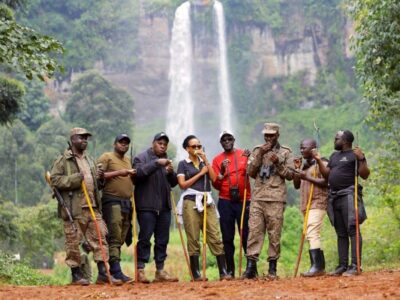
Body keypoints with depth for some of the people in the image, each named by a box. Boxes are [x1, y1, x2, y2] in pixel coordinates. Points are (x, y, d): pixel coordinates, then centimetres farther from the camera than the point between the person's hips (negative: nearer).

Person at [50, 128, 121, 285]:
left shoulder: (90, 160, 22)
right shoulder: (63, 160, 0)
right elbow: (54, 179, -10)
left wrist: (100, 178, 6)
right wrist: (75, 179, -18)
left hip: (93, 207, 6)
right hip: (74, 208, -6)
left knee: (100, 238, 0)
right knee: (73, 241, -1)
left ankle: (103, 273, 0)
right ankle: (76, 274, 7)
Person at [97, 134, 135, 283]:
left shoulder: (128, 161, 23)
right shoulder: (106, 157, 0)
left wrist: (133, 175, 10)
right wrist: (118, 173, -16)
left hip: (127, 203, 8)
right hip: (112, 201, -8)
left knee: (121, 238, 6)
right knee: (114, 238, -14)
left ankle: (112, 271, 10)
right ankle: (116, 271, -19)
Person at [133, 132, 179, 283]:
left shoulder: (166, 161, 21)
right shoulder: (141, 158, 1)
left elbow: (173, 183, 18)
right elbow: (139, 172, -19)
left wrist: (171, 173, -3)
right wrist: (156, 163, -26)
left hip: (164, 206, 6)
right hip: (147, 206, -6)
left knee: (162, 240, 7)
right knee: (145, 238, -7)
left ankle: (160, 270, 13)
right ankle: (140, 269, -3)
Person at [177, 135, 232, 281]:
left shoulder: (204, 163, 19)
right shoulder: (183, 164, 7)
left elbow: (213, 178, 4)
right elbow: (183, 184, -4)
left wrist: (205, 160, 1)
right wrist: (200, 173, -3)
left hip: (207, 202, 3)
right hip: (191, 202, -3)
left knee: (215, 236, -6)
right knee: (193, 239, -3)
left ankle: (223, 272, -9)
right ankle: (196, 274, 1)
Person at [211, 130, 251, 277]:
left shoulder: (244, 154, 6)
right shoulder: (217, 159, 8)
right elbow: (215, 185, 6)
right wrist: (221, 171, -11)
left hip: (243, 200, -1)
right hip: (225, 202, 1)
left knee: (246, 235, -2)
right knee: (227, 237, 2)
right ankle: (230, 270, 7)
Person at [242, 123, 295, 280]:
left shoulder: (285, 153, 10)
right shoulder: (257, 151, 15)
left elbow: (290, 175, 5)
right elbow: (250, 172, 6)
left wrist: (278, 164, -10)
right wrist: (260, 155, -4)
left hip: (276, 199, -2)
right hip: (258, 198, 2)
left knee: (274, 234, -2)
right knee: (254, 231, -6)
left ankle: (272, 267, 4)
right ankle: (251, 266, -8)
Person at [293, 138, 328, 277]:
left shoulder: (321, 163, -6)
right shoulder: (303, 165, 19)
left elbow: (326, 182, -17)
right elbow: (296, 185, 18)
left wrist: (308, 178, -17)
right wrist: (296, 169, 6)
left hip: (317, 203, -9)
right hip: (306, 204, 9)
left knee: (312, 234, -19)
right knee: (312, 235, 10)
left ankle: (316, 267, -23)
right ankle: (321, 266, 14)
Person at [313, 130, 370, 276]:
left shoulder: (355, 154, -2)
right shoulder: (334, 156, 20)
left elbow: (365, 175, -8)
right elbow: (327, 174, 18)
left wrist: (361, 159, -20)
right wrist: (319, 160, 10)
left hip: (349, 196, -8)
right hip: (334, 197, 8)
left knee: (352, 231, -11)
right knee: (341, 234, 8)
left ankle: (354, 266, -15)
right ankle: (342, 265, 10)